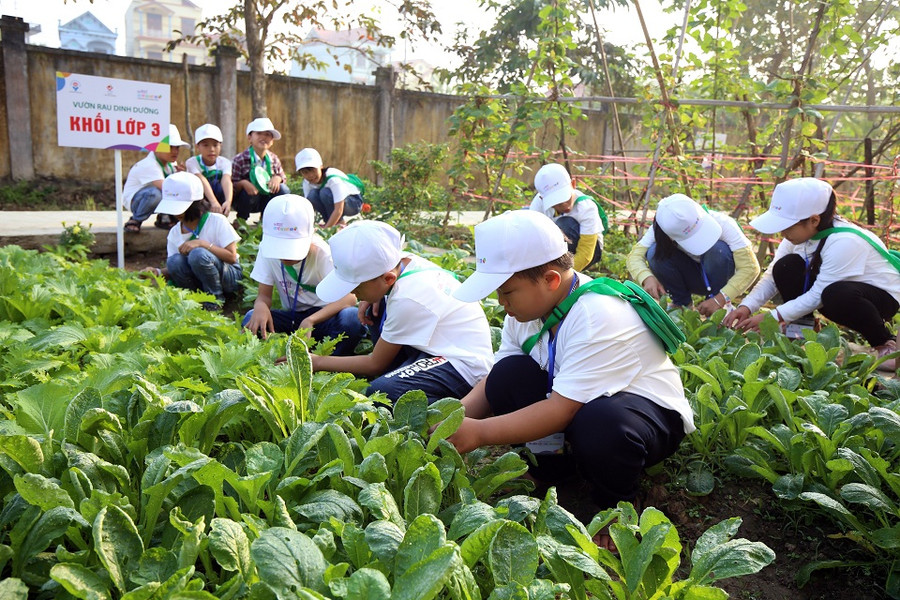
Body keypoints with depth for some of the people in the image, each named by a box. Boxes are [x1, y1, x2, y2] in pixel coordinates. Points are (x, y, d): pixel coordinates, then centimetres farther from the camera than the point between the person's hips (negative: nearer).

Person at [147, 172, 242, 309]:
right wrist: (159, 272, -17)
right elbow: (173, 270, 5)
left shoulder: (216, 221, -10)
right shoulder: (174, 233, 3)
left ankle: (216, 298, -10)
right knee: (174, 261, -25)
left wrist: (203, 244, -26)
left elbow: (232, 257, -16)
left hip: (229, 277, -4)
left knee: (198, 254, -32)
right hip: (200, 280, 4)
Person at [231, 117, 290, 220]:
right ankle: (241, 220, -5)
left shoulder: (274, 159, -3)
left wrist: (278, 178, -15)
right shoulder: (239, 160, -16)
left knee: (283, 189, -19)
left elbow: (282, 176, 9)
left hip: (266, 200, 4)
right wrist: (243, 183, -37)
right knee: (249, 190, -35)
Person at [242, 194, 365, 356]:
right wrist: (260, 305, -31)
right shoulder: (267, 249, -7)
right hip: (292, 317, 3)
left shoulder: (322, 253, -17)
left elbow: (349, 297, -26)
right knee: (252, 320, -26)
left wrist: (310, 320, -42)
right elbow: (264, 294, -3)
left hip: (323, 316, -3)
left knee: (350, 318, -36)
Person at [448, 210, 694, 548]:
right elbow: (494, 384, -3)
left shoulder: (599, 317, -30)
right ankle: (544, 471, 3)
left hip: (650, 409, -6)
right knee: (509, 374, -18)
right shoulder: (527, 307, -5)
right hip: (573, 403, 7)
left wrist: (479, 432, -33)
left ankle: (615, 507, -7)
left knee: (599, 424, -41)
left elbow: (562, 410, -33)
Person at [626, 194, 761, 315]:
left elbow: (751, 267, -31)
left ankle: (719, 308, -12)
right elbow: (634, 256, -27)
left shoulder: (723, 223, -30)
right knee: (654, 253, -27)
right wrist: (647, 278, -48)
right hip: (689, 278, 2)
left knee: (718, 249, -35)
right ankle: (682, 304, -6)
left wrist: (721, 299, -43)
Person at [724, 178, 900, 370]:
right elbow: (773, 275, -10)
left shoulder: (844, 242, -33)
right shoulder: (802, 232, -12)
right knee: (786, 267, -19)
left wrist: (772, 317, -28)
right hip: (830, 286, 6)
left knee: (837, 295, -40)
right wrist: (746, 307, -24)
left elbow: (818, 296, -29)